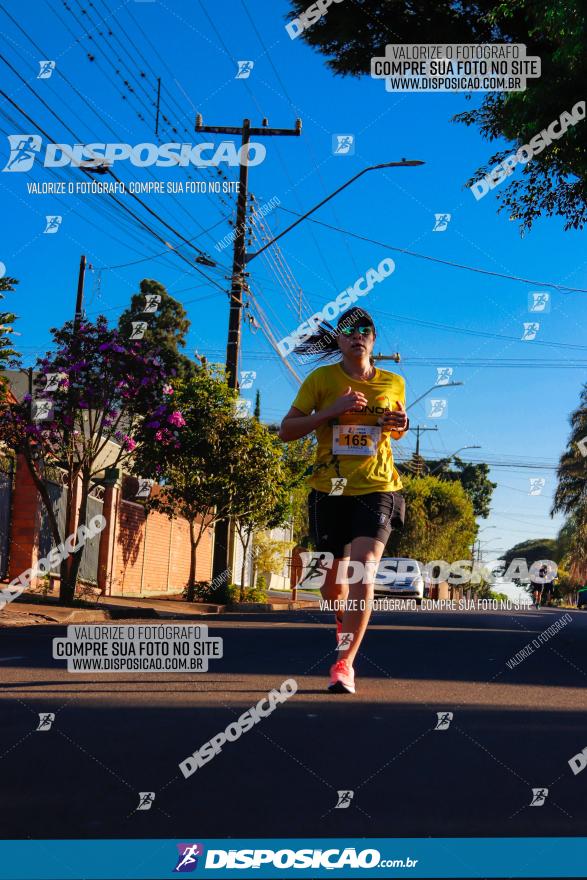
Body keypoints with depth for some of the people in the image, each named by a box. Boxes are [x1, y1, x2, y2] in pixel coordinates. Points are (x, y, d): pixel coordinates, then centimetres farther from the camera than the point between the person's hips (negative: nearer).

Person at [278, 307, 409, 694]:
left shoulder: (394, 383, 6)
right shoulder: (321, 379, 1)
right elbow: (286, 430, -2)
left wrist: (400, 426, -3)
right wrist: (331, 411, -15)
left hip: (377, 489, -1)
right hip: (330, 490, 1)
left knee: (363, 569, -19)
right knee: (333, 582, 9)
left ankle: (344, 663, -16)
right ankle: (345, 622, 42)